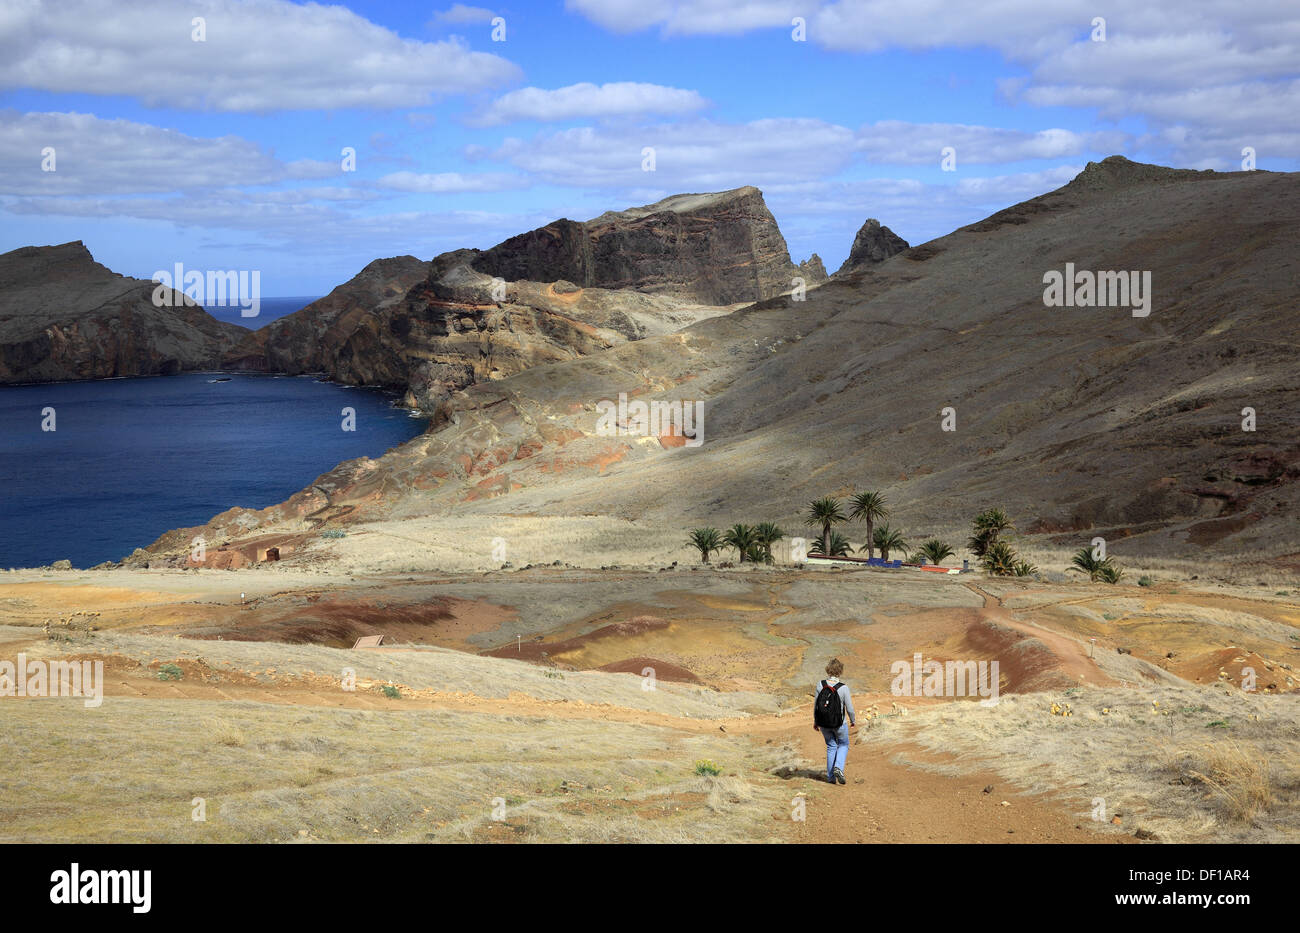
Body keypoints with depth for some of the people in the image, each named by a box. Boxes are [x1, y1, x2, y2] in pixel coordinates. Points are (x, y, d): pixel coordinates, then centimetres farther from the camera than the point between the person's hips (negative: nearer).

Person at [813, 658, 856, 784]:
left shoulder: (821, 685, -12)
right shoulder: (843, 688, -20)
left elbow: (816, 705, -3)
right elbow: (849, 708, -12)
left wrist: (815, 721, 11)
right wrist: (853, 720, 8)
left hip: (823, 723, 3)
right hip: (839, 724, -3)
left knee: (831, 747, 21)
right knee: (843, 745, 23)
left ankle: (830, 777, 21)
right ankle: (838, 767, 0)